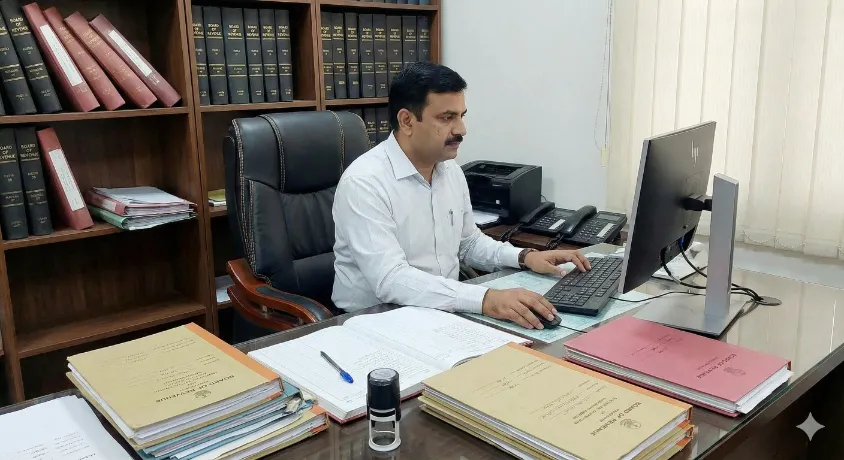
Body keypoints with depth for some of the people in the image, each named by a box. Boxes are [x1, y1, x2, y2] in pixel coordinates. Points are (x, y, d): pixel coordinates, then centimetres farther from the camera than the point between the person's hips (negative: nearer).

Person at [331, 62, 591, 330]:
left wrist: (524, 257, 1)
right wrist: (485, 299, -38)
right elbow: (390, 280, -30)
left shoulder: (451, 170, 4)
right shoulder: (364, 182, -20)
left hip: (444, 312, 7)